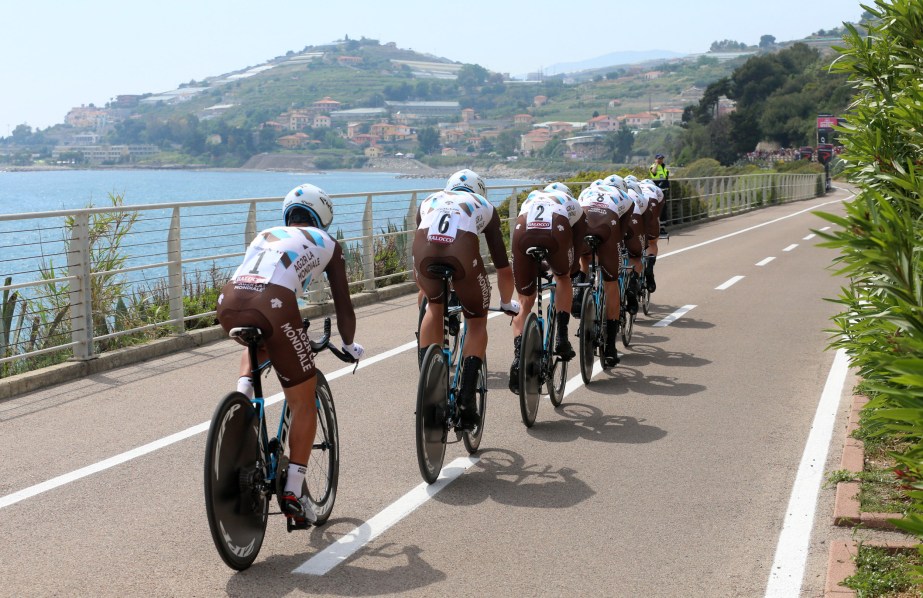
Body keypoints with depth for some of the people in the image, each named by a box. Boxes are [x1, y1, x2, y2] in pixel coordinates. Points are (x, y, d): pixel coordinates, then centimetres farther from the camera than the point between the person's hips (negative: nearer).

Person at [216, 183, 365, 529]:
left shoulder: (265, 235, 37)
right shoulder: (326, 242, 27)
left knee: (258, 345, 41)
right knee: (303, 403, 13)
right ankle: (293, 493, 9)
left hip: (229, 300, 4)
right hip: (273, 303, -4)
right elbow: (344, 307, 26)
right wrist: (349, 346, 44)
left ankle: (243, 388, 14)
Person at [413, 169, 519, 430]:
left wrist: (425, 296, 58)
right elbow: (503, 266, 33)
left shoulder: (429, 201, 38)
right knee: (477, 322, 21)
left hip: (425, 251, 2)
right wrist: (507, 303, 48)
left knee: (435, 307, 32)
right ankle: (466, 403, 9)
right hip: (462, 251, -2)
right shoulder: (484, 206, 34)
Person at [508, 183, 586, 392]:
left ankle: (518, 356, -3)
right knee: (563, 278, 31)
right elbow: (578, 243, 36)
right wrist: (571, 271, 49)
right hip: (556, 232, -1)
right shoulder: (572, 203, 38)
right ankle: (561, 338, 19)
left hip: (523, 233, 1)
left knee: (525, 301, 14)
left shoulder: (530, 199, 43)